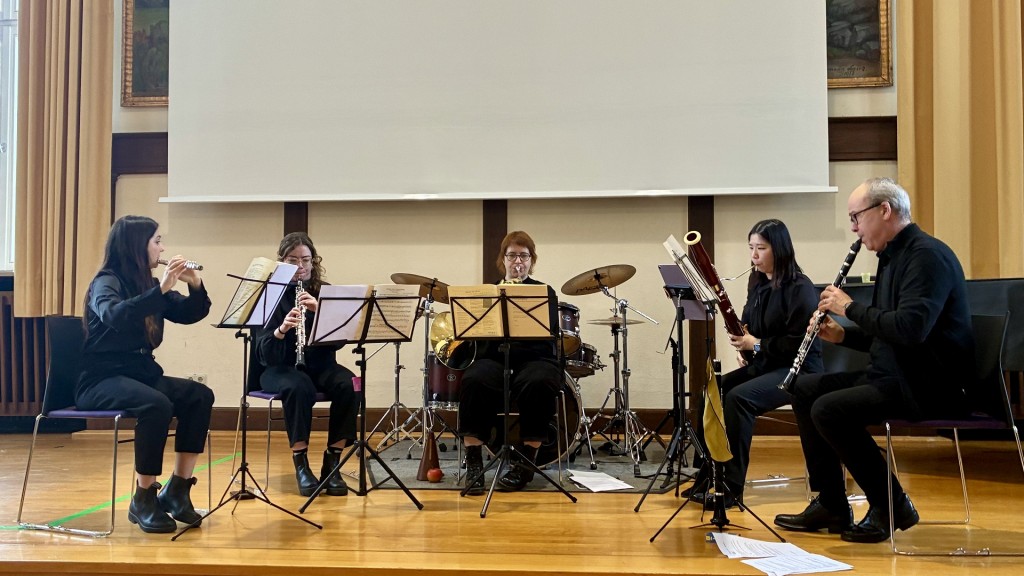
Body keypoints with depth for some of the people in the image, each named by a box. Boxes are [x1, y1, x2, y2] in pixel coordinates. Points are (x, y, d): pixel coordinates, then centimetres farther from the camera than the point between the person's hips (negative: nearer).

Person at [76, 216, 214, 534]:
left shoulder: (148, 283, 10)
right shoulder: (106, 281, -10)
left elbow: (190, 314, 10)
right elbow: (114, 316, -32)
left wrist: (196, 285, -8)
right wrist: (160, 290, -35)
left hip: (141, 373, 7)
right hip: (101, 380, -7)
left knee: (200, 396, -17)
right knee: (157, 405, -35)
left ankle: (177, 490, -12)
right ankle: (144, 499, -21)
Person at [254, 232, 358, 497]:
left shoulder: (324, 292, 4)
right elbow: (263, 353, -12)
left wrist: (320, 311, -24)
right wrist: (282, 329, -32)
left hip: (320, 365, 3)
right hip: (281, 368, -3)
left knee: (348, 385, -29)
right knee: (299, 387, -36)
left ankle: (332, 463, -18)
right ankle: (301, 465, -22)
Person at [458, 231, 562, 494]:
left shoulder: (544, 292, 13)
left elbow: (549, 330, -4)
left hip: (535, 360, -1)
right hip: (494, 359, 1)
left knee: (538, 383, -36)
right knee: (473, 381, -32)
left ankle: (525, 462, -23)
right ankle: (473, 463, -27)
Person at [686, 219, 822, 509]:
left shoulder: (800, 289, -13)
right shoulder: (758, 283, 11)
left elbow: (799, 342, -20)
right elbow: (748, 324, 21)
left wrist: (757, 344, -19)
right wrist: (742, 343, 0)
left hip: (796, 369, -8)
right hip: (762, 364, 8)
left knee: (739, 397, -30)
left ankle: (731, 488, -22)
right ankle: (709, 476, -6)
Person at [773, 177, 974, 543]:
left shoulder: (927, 255, -16)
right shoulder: (892, 257, 15)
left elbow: (910, 328, -30)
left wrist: (851, 308, -18)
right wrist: (844, 335, 3)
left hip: (928, 385, -11)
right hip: (893, 376, 11)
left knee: (829, 409, -24)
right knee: (805, 389, 8)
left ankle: (891, 506, -7)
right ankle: (830, 505, 10)